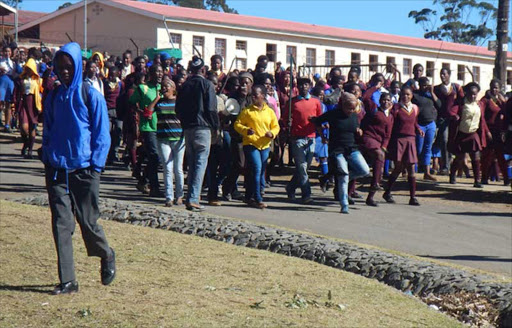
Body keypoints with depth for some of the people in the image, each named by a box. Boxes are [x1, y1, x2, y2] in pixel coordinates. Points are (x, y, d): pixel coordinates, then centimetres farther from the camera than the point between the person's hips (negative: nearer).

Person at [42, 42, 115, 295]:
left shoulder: (91, 96, -3)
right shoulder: (53, 97, 9)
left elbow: (101, 135, -2)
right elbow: (47, 131, 17)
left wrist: (96, 166, -9)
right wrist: (47, 161, 7)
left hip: (84, 170, -3)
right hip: (57, 170, 4)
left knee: (88, 222, 3)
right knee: (61, 224, 0)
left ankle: (107, 257, 33)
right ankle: (67, 281, 4)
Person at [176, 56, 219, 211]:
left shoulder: (184, 86, 10)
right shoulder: (207, 85, -6)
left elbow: (178, 109, 11)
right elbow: (211, 109, -11)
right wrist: (215, 127, -2)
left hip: (188, 129, 6)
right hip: (203, 128, -6)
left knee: (192, 163, 14)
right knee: (201, 163, -6)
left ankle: (191, 197, 14)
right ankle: (193, 199, -14)